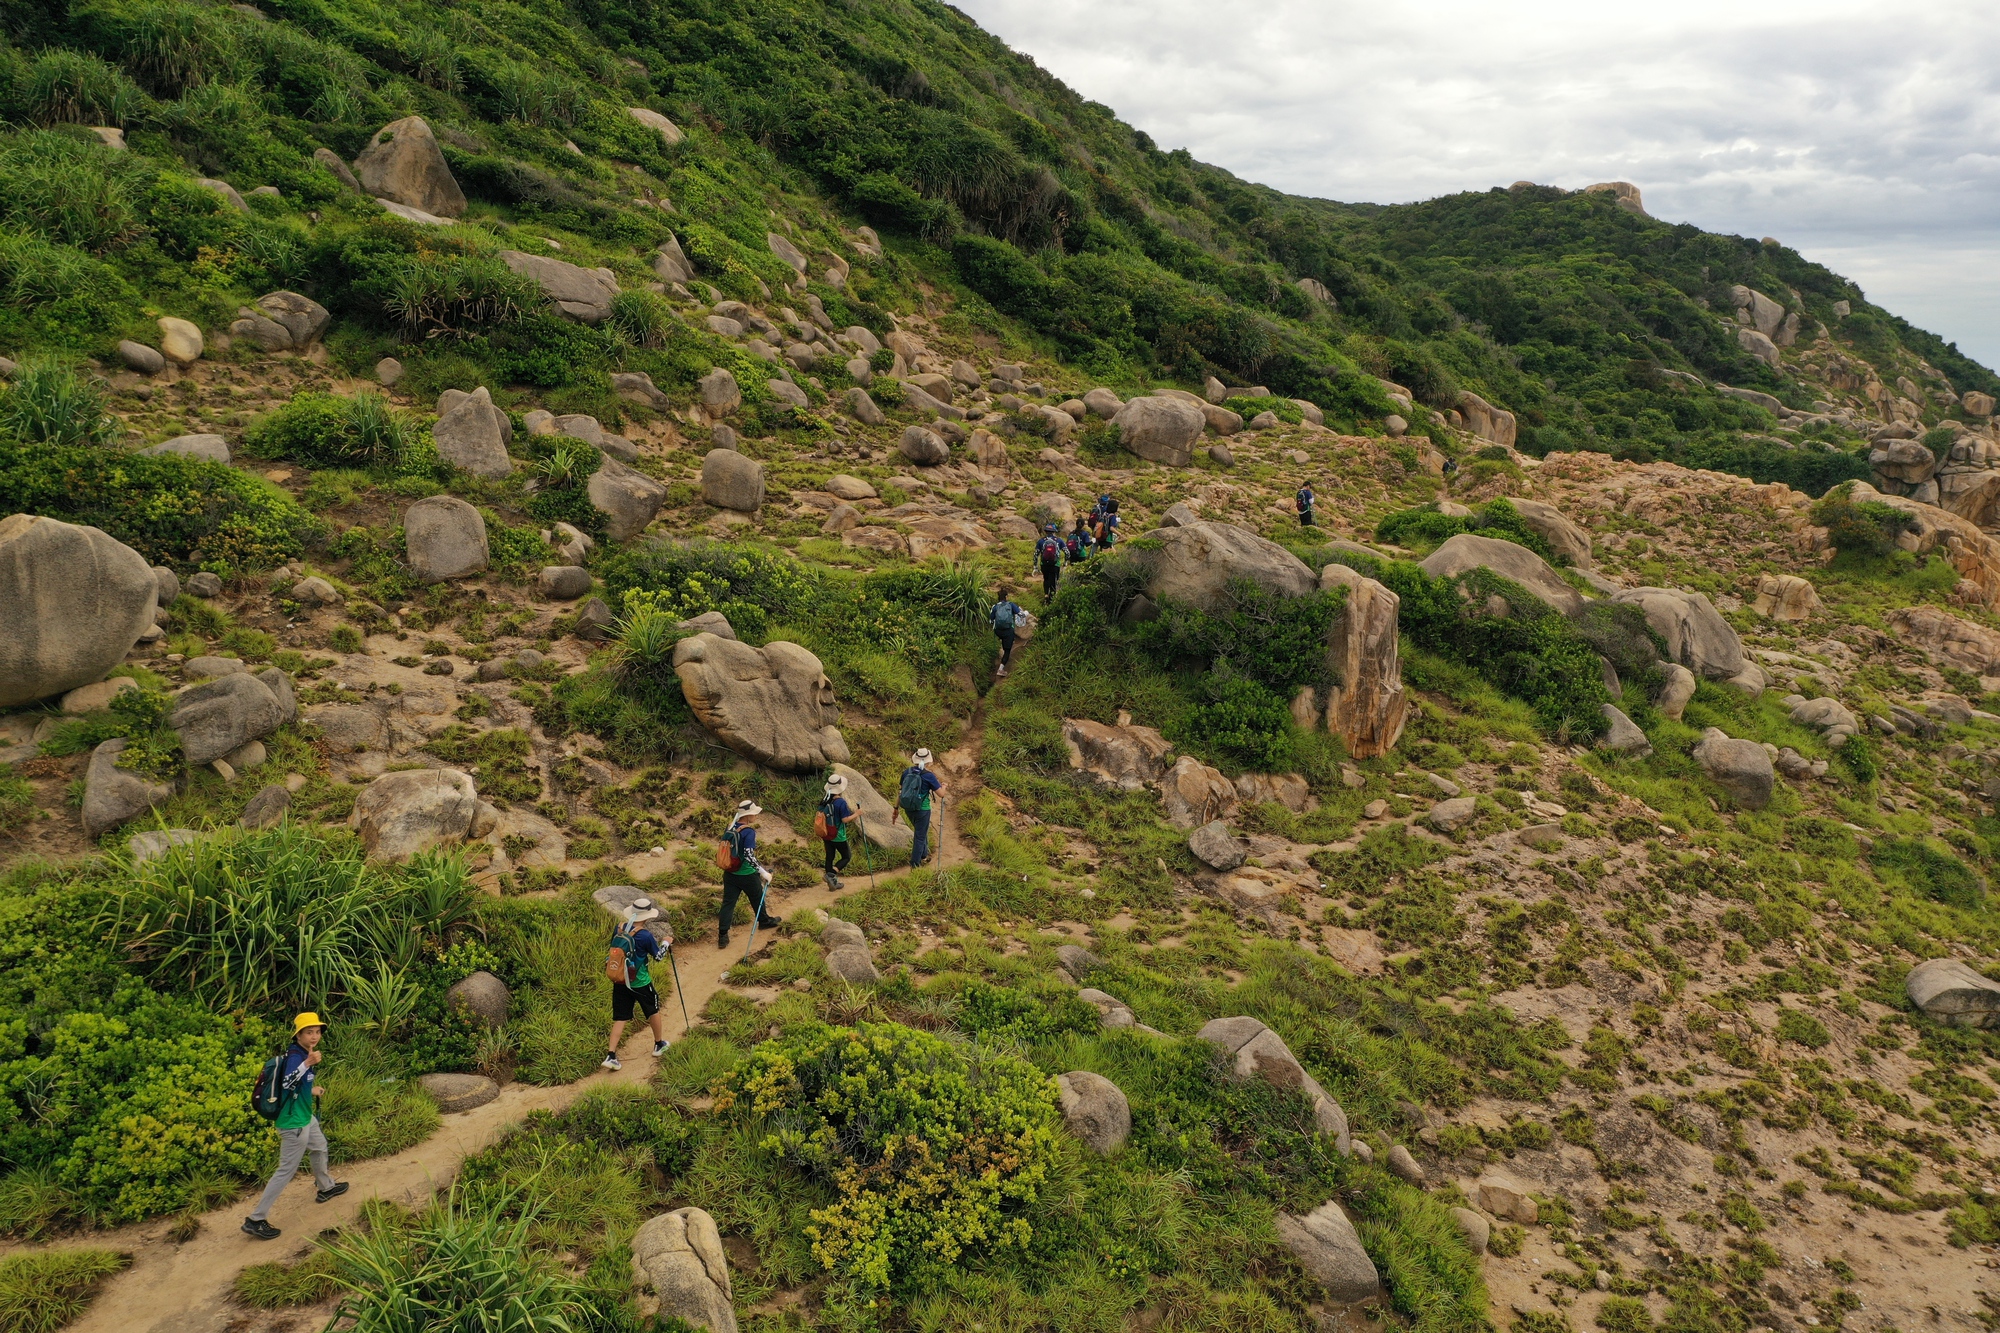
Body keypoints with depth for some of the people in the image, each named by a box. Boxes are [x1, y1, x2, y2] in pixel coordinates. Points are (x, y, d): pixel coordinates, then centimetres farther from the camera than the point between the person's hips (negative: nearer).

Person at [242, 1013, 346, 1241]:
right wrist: (308, 1063, -55)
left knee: (320, 1148, 29)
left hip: (306, 1117, 10)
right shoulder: (295, 1056, -25)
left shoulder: (304, 1054, 2)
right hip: (294, 1123, -10)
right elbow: (286, 1083, -43)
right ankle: (255, 1220, 4)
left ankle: (326, 1188, 53)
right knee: (286, 1171, -3)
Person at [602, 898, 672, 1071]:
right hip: (640, 984, -4)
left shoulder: (619, 929, -6)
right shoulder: (646, 936, -21)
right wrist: (666, 942, 10)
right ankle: (659, 1044, 37)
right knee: (653, 1011, 20)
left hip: (619, 982, 4)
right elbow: (658, 956, -8)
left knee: (620, 1018, 9)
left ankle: (611, 1056, 0)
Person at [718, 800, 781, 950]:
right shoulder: (749, 832, -23)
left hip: (730, 874, 5)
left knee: (728, 903, 6)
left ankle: (722, 936, 3)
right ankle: (764, 921, 44)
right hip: (747, 875, -5)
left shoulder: (731, 826, -2)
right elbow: (749, 856, -29)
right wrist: (764, 872, -25)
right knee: (757, 898, 21)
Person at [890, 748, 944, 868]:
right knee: (920, 837, 9)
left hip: (908, 808, 6)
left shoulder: (907, 772, -2)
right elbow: (941, 793, -10)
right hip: (922, 809, -6)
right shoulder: (929, 776, -16)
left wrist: (896, 808, 16)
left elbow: (900, 791, 6)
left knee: (921, 831, 29)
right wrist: (944, 786, 13)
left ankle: (924, 855, 44)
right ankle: (914, 865, 13)